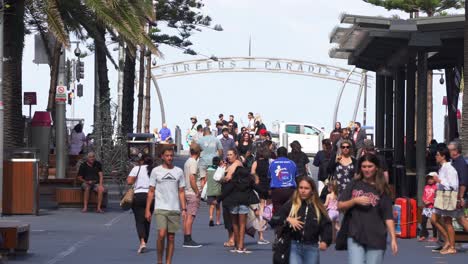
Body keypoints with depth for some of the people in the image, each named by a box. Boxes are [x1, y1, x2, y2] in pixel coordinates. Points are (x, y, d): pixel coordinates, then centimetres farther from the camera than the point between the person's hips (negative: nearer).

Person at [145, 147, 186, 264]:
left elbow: (181, 192, 11)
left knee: (171, 238, 3)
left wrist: (184, 209, 3)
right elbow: (151, 192, 5)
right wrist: (147, 209, -1)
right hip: (160, 209, -2)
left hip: (175, 210, 2)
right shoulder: (156, 171, 4)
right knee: (161, 234, -16)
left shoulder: (179, 171, 9)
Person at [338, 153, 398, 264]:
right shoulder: (354, 185, 6)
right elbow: (340, 206, 6)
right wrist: (355, 201, -10)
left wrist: (393, 238, -8)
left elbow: (388, 216, -1)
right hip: (355, 235, 1)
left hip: (376, 238, -1)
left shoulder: (382, 189, 2)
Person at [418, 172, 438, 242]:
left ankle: (434, 237, 8)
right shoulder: (426, 187, 11)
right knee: (423, 221, 7)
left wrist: (430, 202, -15)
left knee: (433, 222, 0)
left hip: (432, 207, -7)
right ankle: (423, 235, 17)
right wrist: (424, 201, -2)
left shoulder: (436, 187, -10)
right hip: (426, 207, 7)